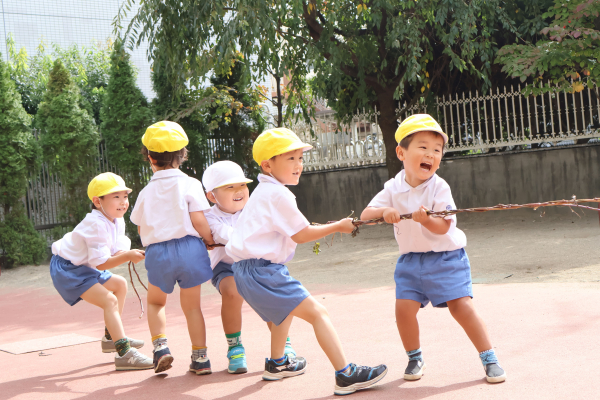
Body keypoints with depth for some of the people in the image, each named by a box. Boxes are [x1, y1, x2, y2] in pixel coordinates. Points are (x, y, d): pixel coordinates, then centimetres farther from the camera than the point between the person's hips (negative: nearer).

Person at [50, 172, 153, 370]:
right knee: (110, 300, -22)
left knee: (120, 284, 23)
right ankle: (124, 353, -29)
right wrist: (127, 256, -35)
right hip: (66, 269, -11)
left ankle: (111, 337, 30)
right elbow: (101, 263, -28)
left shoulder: (117, 220, 4)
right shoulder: (97, 225, -27)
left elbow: (118, 252, -3)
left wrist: (126, 254, -25)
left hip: (81, 267, 11)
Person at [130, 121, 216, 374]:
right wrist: (211, 242, 6)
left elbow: (140, 227, 12)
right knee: (191, 305, 11)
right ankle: (200, 358, 14)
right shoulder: (190, 184, -1)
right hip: (189, 248, -1)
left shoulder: (146, 192, 8)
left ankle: (160, 347, 5)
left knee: (155, 301, 22)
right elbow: (198, 220, -9)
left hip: (157, 252, 1)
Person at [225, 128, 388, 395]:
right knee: (317, 313, -14)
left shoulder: (263, 191, 18)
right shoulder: (278, 195, -14)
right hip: (262, 271, -11)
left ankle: (277, 364, 50)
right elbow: (301, 235, -10)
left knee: (286, 308, 36)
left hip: (247, 270, 11)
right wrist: (338, 227, -1)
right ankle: (345, 375, -20)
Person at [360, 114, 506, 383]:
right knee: (404, 308, -6)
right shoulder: (393, 188, -3)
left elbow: (443, 227, -18)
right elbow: (365, 215, -7)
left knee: (461, 305, -12)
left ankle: (489, 359, 3)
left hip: (445, 257, -3)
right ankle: (415, 358, 19)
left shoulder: (439, 187, -13)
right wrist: (384, 212, -27)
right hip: (410, 260, 3)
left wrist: (426, 220, -38)